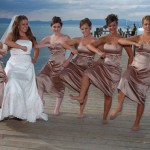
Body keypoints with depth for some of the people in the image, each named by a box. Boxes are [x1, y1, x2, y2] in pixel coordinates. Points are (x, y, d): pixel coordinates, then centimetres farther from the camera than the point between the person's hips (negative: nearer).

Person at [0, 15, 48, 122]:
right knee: (14, 89, -18)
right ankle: (13, 112, -6)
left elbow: (36, 48, 27)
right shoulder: (12, 34, 3)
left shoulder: (30, 37, 13)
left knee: (28, 90, 1)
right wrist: (22, 47, -16)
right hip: (14, 65, -3)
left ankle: (25, 113, 12)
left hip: (27, 66, 3)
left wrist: (34, 59, 15)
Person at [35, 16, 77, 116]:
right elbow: (36, 45, -7)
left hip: (61, 65, -3)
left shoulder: (66, 38, -2)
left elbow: (74, 51, -4)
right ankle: (40, 100, -2)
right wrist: (49, 45, -20)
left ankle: (57, 109, 18)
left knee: (59, 86, 2)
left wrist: (68, 60, -11)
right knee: (40, 79, -18)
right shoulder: (48, 39, 7)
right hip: (51, 64, 3)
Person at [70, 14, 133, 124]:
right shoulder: (104, 39, 4)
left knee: (108, 94, 2)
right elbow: (90, 45, -4)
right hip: (104, 66, 3)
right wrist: (99, 52, -22)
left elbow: (131, 55, 0)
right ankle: (81, 97, -16)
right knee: (87, 73, -23)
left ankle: (105, 118, 16)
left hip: (115, 69, -3)